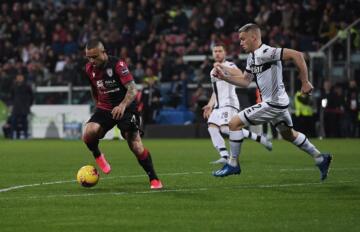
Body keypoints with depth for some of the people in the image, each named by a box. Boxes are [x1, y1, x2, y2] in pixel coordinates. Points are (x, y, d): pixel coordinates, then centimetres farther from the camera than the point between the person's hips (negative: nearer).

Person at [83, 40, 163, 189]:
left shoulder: (117, 65, -19)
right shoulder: (90, 68, 0)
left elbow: (133, 89, -25)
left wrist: (123, 105, -41)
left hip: (125, 108, -4)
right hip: (104, 109, 4)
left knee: (135, 144, -15)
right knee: (89, 133, -24)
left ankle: (154, 180, -1)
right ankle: (97, 156, 7)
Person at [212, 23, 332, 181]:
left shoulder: (265, 53, -21)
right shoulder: (252, 57, 9)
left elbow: (296, 55, -25)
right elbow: (245, 81, 16)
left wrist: (305, 82, -21)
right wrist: (224, 76, 3)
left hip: (273, 105, -10)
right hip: (279, 103, 10)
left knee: (235, 123, -8)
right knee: (288, 134, 27)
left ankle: (233, 164, 1)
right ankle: (320, 158, 36)